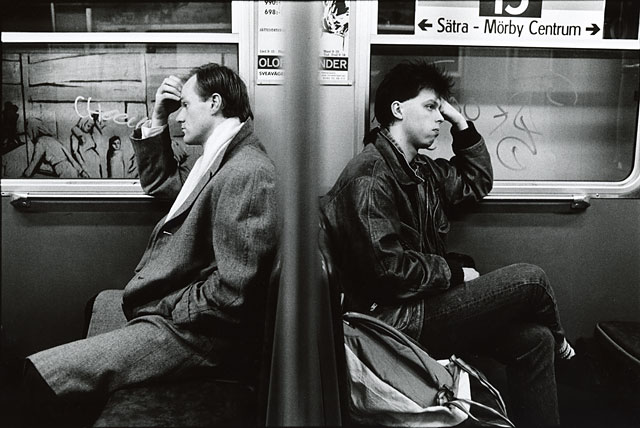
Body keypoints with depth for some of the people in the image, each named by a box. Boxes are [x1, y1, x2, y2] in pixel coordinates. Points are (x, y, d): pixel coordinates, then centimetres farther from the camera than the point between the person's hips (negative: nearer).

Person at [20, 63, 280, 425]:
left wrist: (167, 308, -13)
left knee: (41, 377, -16)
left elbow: (232, 294, -26)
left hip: (198, 334, -11)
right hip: (175, 309, 11)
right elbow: (158, 181, 27)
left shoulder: (246, 174, -21)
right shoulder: (222, 159, 13)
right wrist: (158, 120, 14)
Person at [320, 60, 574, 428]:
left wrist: (462, 125, 12)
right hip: (399, 318, -10)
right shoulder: (370, 176, -18)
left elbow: (477, 184, 24)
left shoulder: (421, 169, 13)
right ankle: (559, 344, 24)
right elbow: (387, 269, -24)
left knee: (534, 339, 0)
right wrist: (455, 271, -12)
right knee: (530, 279, -10)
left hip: (430, 298, 10)